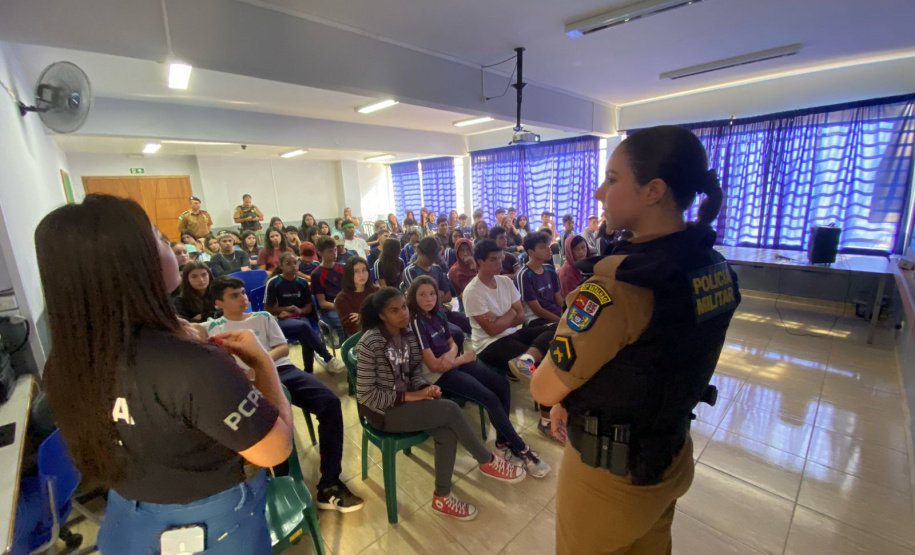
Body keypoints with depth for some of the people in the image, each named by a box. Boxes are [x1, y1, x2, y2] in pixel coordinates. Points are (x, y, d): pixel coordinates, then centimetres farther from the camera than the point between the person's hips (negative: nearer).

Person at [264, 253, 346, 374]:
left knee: (306, 338, -31)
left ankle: (309, 372, -19)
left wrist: (300, 310, -11)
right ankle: (328, 359, -32)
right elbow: (267, 309, -1)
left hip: (300, 317, 3)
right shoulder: (273, 282, -4)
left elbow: (309, 307, 10)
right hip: (281, 320, -3)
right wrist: (287, 309, -11)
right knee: (304, 326, -35)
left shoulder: (302, 282, 7)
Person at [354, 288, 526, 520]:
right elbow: (365, 395, -19)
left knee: (448, 431, -19)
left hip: (404, 399, 6)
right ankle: (488, 461, 3)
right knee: (450, 410, -20)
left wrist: (424, 388, -14)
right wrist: (409, 396, -21)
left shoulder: (407, 333, -1)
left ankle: (442, 497, 2)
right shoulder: (370, 344, -21)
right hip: (383, 410, -6)